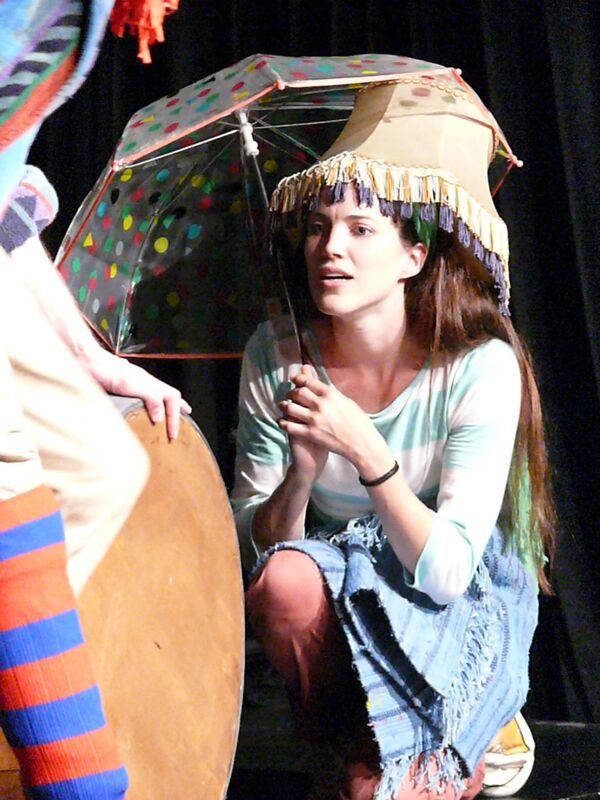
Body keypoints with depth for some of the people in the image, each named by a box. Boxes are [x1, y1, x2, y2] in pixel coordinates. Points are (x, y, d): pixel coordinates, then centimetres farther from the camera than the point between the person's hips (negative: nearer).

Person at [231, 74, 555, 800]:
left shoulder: (482, 368, -20)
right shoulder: (275, 357, -11)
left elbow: (447, 571, -24)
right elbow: (250, 547, -10)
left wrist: (365, 449, -35)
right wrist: (302, 473, -30)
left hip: (463, 609, -4)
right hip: (340, 577, 4)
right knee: (283, 582, -31)